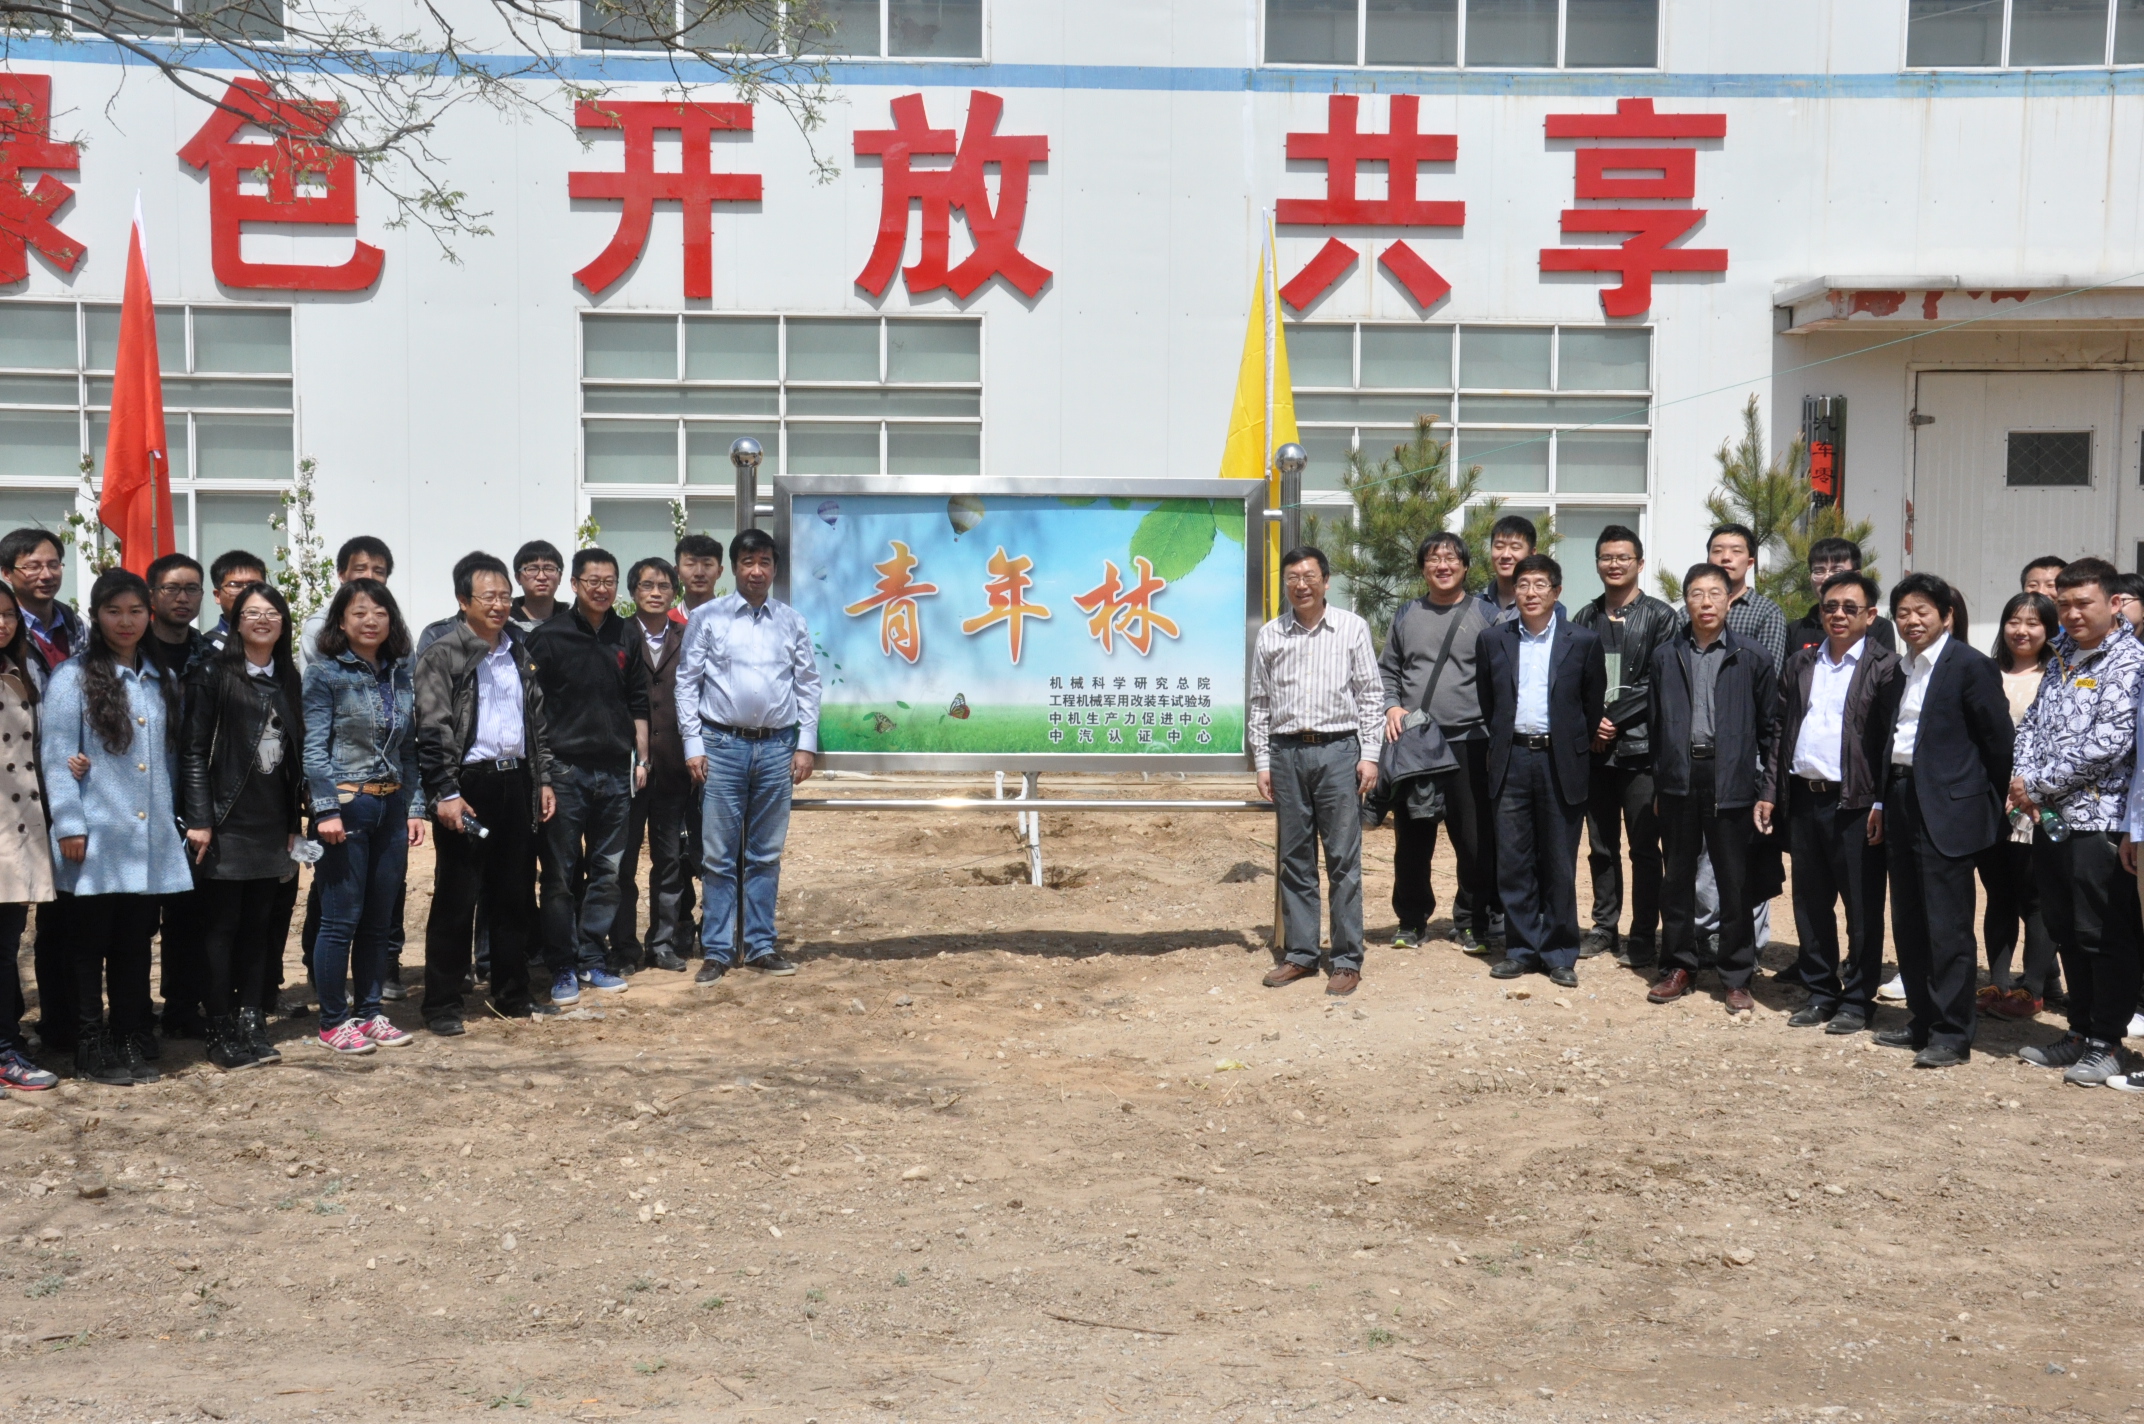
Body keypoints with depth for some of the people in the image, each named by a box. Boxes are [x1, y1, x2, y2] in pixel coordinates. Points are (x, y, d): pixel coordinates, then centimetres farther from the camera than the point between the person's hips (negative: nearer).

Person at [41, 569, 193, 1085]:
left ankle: (131, 1041, 19)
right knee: (90, 945, 4)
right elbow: (56, 755, -9)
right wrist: (69, 825, -14)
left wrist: (174, 818, 11)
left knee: (135, 944, 11)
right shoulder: (73, 677, -4)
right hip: (96, 839, -5)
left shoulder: (161, 681, 14)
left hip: (150, 840, 5)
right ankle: (91, 1048, 12)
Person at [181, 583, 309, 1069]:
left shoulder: (288, 681, 13)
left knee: (259, 926, 8)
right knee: (221, 927, 0)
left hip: (272, 824, 5)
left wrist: (295, 823, 11)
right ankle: (221, 1032, 6)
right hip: (227, 823, -5)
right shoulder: (213, 674, -3)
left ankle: (251, 1024, 15)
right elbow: (193, 751, -7)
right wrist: (198, 819, -13)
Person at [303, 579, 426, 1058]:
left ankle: (369, 1010, 21)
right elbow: (314, 746, -10)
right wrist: (326, 809, -17)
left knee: (381, 919, 10)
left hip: (391, 805, 5)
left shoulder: (401, 674, 10)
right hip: (346, 803, -5)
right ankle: (332, 1021, 9)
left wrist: (414, 807, 7)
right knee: (342, 919, -2)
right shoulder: (326, 673, -5)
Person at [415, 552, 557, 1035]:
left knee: (516, 896, 11)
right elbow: (433, 731, -12)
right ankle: (442, 1005, 7)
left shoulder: (518, 654, 15)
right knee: (456, 900, -1)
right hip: (470, 783, -6)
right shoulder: (442, 656, -6)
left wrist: (542, 779, 14)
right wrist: (446, 793, -18)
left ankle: (512, 994, 23)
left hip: (516, 781, 6)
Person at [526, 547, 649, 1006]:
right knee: (561, 874, 0)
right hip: (564, 768, -4)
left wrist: (641, 759, 10)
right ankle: (562, 967, 8)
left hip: (615, 770, 4)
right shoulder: (548, 636, -3)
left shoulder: (626, 637, 10)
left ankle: (593, 960, 17)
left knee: (608, 871, 8)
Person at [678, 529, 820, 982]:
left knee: (766, 855, 10)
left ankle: (761, 946, 18)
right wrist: (693, 745, -5)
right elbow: (687, 682, 0)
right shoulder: (707, 617, 1)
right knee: (719, 856, 1)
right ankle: (717, 952, 7)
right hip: (722, 745, -2)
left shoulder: (792, 622, 8)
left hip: (777, 748, 2)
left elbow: (808, 685, 9)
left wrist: (806, 744, 2)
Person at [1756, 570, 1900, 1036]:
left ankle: (1857, 1001, 13)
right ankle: (1820, 993, 23)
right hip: (1803, 800, 5)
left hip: (1855, 805, -5)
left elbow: (1892, 740, -9)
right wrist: (1768, 791, 8)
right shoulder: (1800, 663, 13)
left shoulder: (1884, 667, -4)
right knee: (1810, 904, 12)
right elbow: (1779, 730, 14)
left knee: (1862, 908, 3)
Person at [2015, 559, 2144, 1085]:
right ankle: (2080, 1032, 26)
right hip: (2051, 820, 8)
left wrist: (2038, 784, -13)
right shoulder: (2062, 657, 13)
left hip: (2099, 821, -8)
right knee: (2066, 933, 15)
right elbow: (2031, 722, 14)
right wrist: (2023, 781, -3)